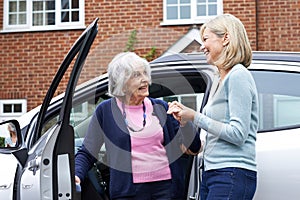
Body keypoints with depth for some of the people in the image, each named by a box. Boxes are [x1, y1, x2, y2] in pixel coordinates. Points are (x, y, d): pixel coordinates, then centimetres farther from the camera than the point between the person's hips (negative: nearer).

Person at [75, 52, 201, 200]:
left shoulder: (160, 107, 8)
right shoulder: (105, 111, 2)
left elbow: (193, 149, 5)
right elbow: (87, 154, 6)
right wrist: (76, 175, -12)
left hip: (167, 187, 2)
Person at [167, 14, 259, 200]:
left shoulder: (238, 76, -10)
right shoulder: (219, 80, 18)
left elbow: (238, 134, -17)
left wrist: (195, 117, -12)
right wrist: (185, 115, 9)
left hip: (233, 176, -9)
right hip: (211, 171, 9)